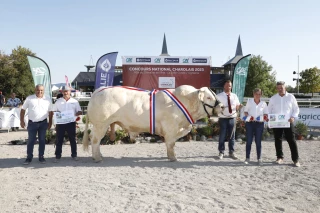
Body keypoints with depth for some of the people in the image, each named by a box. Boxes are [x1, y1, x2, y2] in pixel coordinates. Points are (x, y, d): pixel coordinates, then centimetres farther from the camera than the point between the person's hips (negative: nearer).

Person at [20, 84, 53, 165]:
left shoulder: (48, 99, 2)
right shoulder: (29, 98, -1)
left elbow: (50, 112, 7)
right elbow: (23, 110, 3)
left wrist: (50, 123, 6)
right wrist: (22, 121, 0)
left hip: (43, 123, 1)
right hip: (32, 123, -1)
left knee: (42, 140, 7)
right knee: (31, 141, 5)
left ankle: (41, 157, 17)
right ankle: (29, 157, 15)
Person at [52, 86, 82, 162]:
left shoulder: (74, 101, 5)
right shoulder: (58, 101, 8)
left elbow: (79, 112, 5)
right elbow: (53, 111, 10)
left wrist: (76, 114, -17)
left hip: (71, 123, 0)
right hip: (60, 123, 1)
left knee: (72, 139, 7)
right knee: (59, 140, 3)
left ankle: (74, 155, 17)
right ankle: (58, 156, 10)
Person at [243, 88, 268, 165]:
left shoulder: (263, 103, 6)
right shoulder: (249, 101, 4)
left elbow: (266, 114, 10)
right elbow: (245, 111, 7)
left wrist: (265, 117, -12)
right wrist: (248, 116, -12)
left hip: (259, 124, 0)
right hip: (250, 123, 0)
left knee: (258, 142, 3)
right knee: (249, 141, 2)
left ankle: (259, 158, 12)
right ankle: (247, 158, 11)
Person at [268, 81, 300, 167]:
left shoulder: (290, 97, 3)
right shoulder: (273, 98, 7)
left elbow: (296, 109, 8)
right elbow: (269, 110, 14)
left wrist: (293, 117, -9)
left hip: (288, 122, -2)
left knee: (291, 140, -3)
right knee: (278, 140, 7)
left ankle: (295, 159, 2)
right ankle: (279, 157, 19)